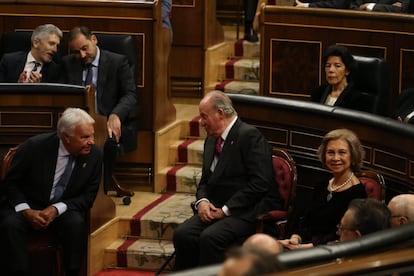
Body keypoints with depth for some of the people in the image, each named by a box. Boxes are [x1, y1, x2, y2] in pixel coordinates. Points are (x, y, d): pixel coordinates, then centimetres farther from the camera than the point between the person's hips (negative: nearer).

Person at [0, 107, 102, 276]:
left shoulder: (94, 155, -10)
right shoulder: (35, 146, -15)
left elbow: (88, 197, -2)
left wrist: (57, 209, -19)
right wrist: (26, 211, -20)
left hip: (63, 210, 1)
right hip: (27, 206, -1)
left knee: (76, 224, -31)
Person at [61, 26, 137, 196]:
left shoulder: (118, 62, 3)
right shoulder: (68, 63, 15)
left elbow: (130, 95, -5)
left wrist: (116, 115, -27)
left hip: (111, 124, -2)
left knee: (107, 141, -37)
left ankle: (101, 190, -25)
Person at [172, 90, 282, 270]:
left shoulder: (250, 136, -11)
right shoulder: (211, 140, 16)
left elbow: (259, 183, -18)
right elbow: (205, 181, 23)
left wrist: (226, 209, -17)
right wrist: (202, 201, -1)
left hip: (248, 212, -8)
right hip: (216, 208, 8)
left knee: (211, 237, -31)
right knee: (182, 234, -16)